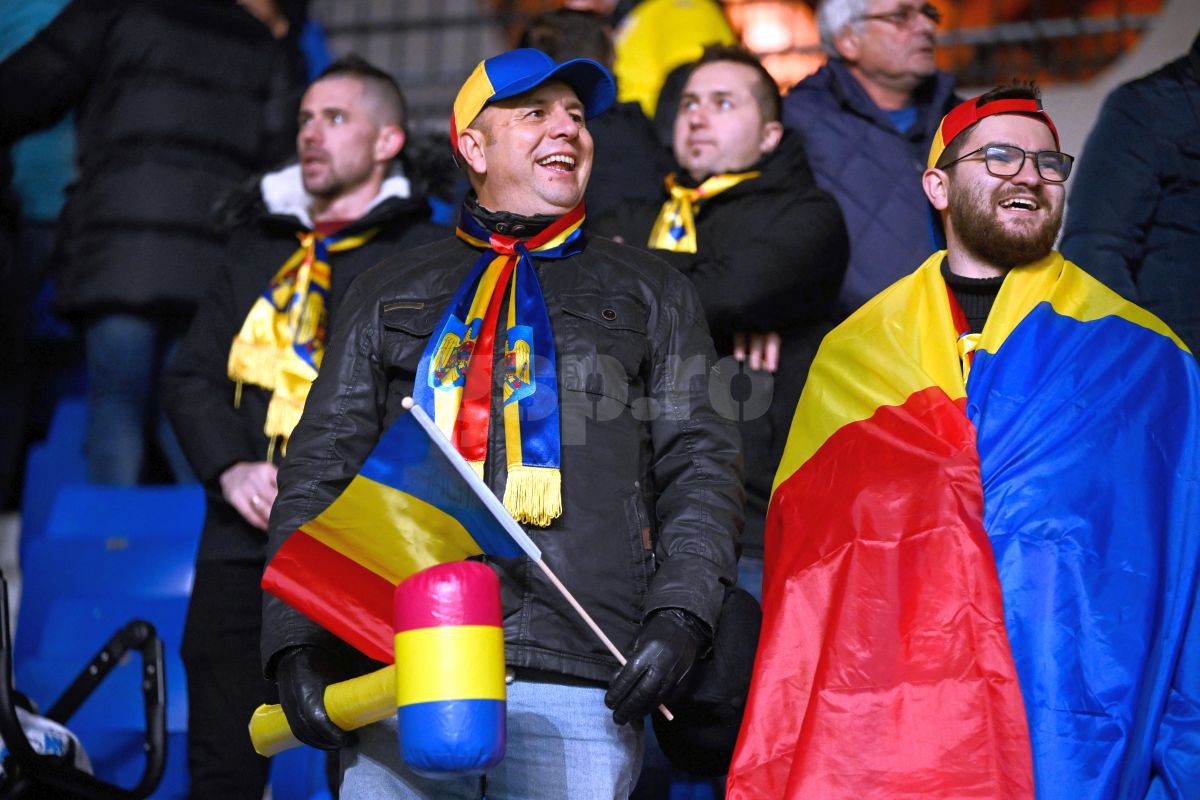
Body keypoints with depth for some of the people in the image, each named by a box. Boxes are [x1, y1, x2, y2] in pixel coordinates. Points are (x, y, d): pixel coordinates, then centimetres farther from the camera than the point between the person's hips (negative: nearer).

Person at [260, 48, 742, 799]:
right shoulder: (391, 293, 20)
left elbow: (699, 466, 11)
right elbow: (319, 470, 14)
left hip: (577, 681, -1)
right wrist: (297, 643, 2)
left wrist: (678, 616, -6)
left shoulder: (651, 293, 19)